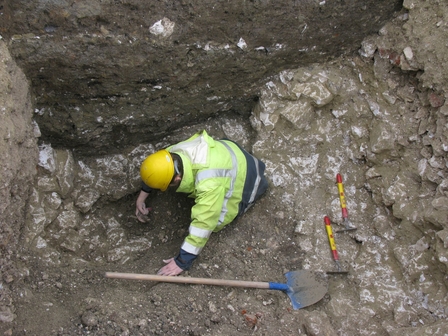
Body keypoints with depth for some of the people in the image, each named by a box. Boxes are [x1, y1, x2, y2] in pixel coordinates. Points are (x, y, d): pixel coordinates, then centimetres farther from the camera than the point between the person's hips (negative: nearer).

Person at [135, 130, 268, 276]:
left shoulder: (209, 184, -46)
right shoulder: (172, 153, -23)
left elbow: (203, 225, -41)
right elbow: (156, 168, 0)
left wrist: (182, 262, -33)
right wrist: (141, 197, 1)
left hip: (244, 177, -7)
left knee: (216, 221, -6)